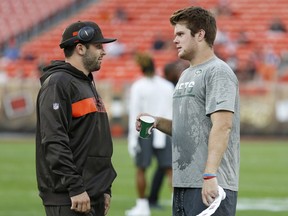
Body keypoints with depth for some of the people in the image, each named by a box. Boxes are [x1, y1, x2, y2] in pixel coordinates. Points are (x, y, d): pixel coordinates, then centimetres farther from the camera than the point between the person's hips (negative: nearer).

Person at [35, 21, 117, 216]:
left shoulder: (88, 84, 21)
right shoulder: (58, 83, -11)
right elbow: (54, 140, -20)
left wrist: (105, 189, 21)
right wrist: (75, 188, -23)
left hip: (94, 194, 10)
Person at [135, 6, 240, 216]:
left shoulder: (218, 72, -9)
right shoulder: (187, 75, 21)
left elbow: (222, 124, -20)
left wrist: (210, 175, -28)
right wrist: (157, 122, 9)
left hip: (210, 185, -10)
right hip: (183, 183, 10)